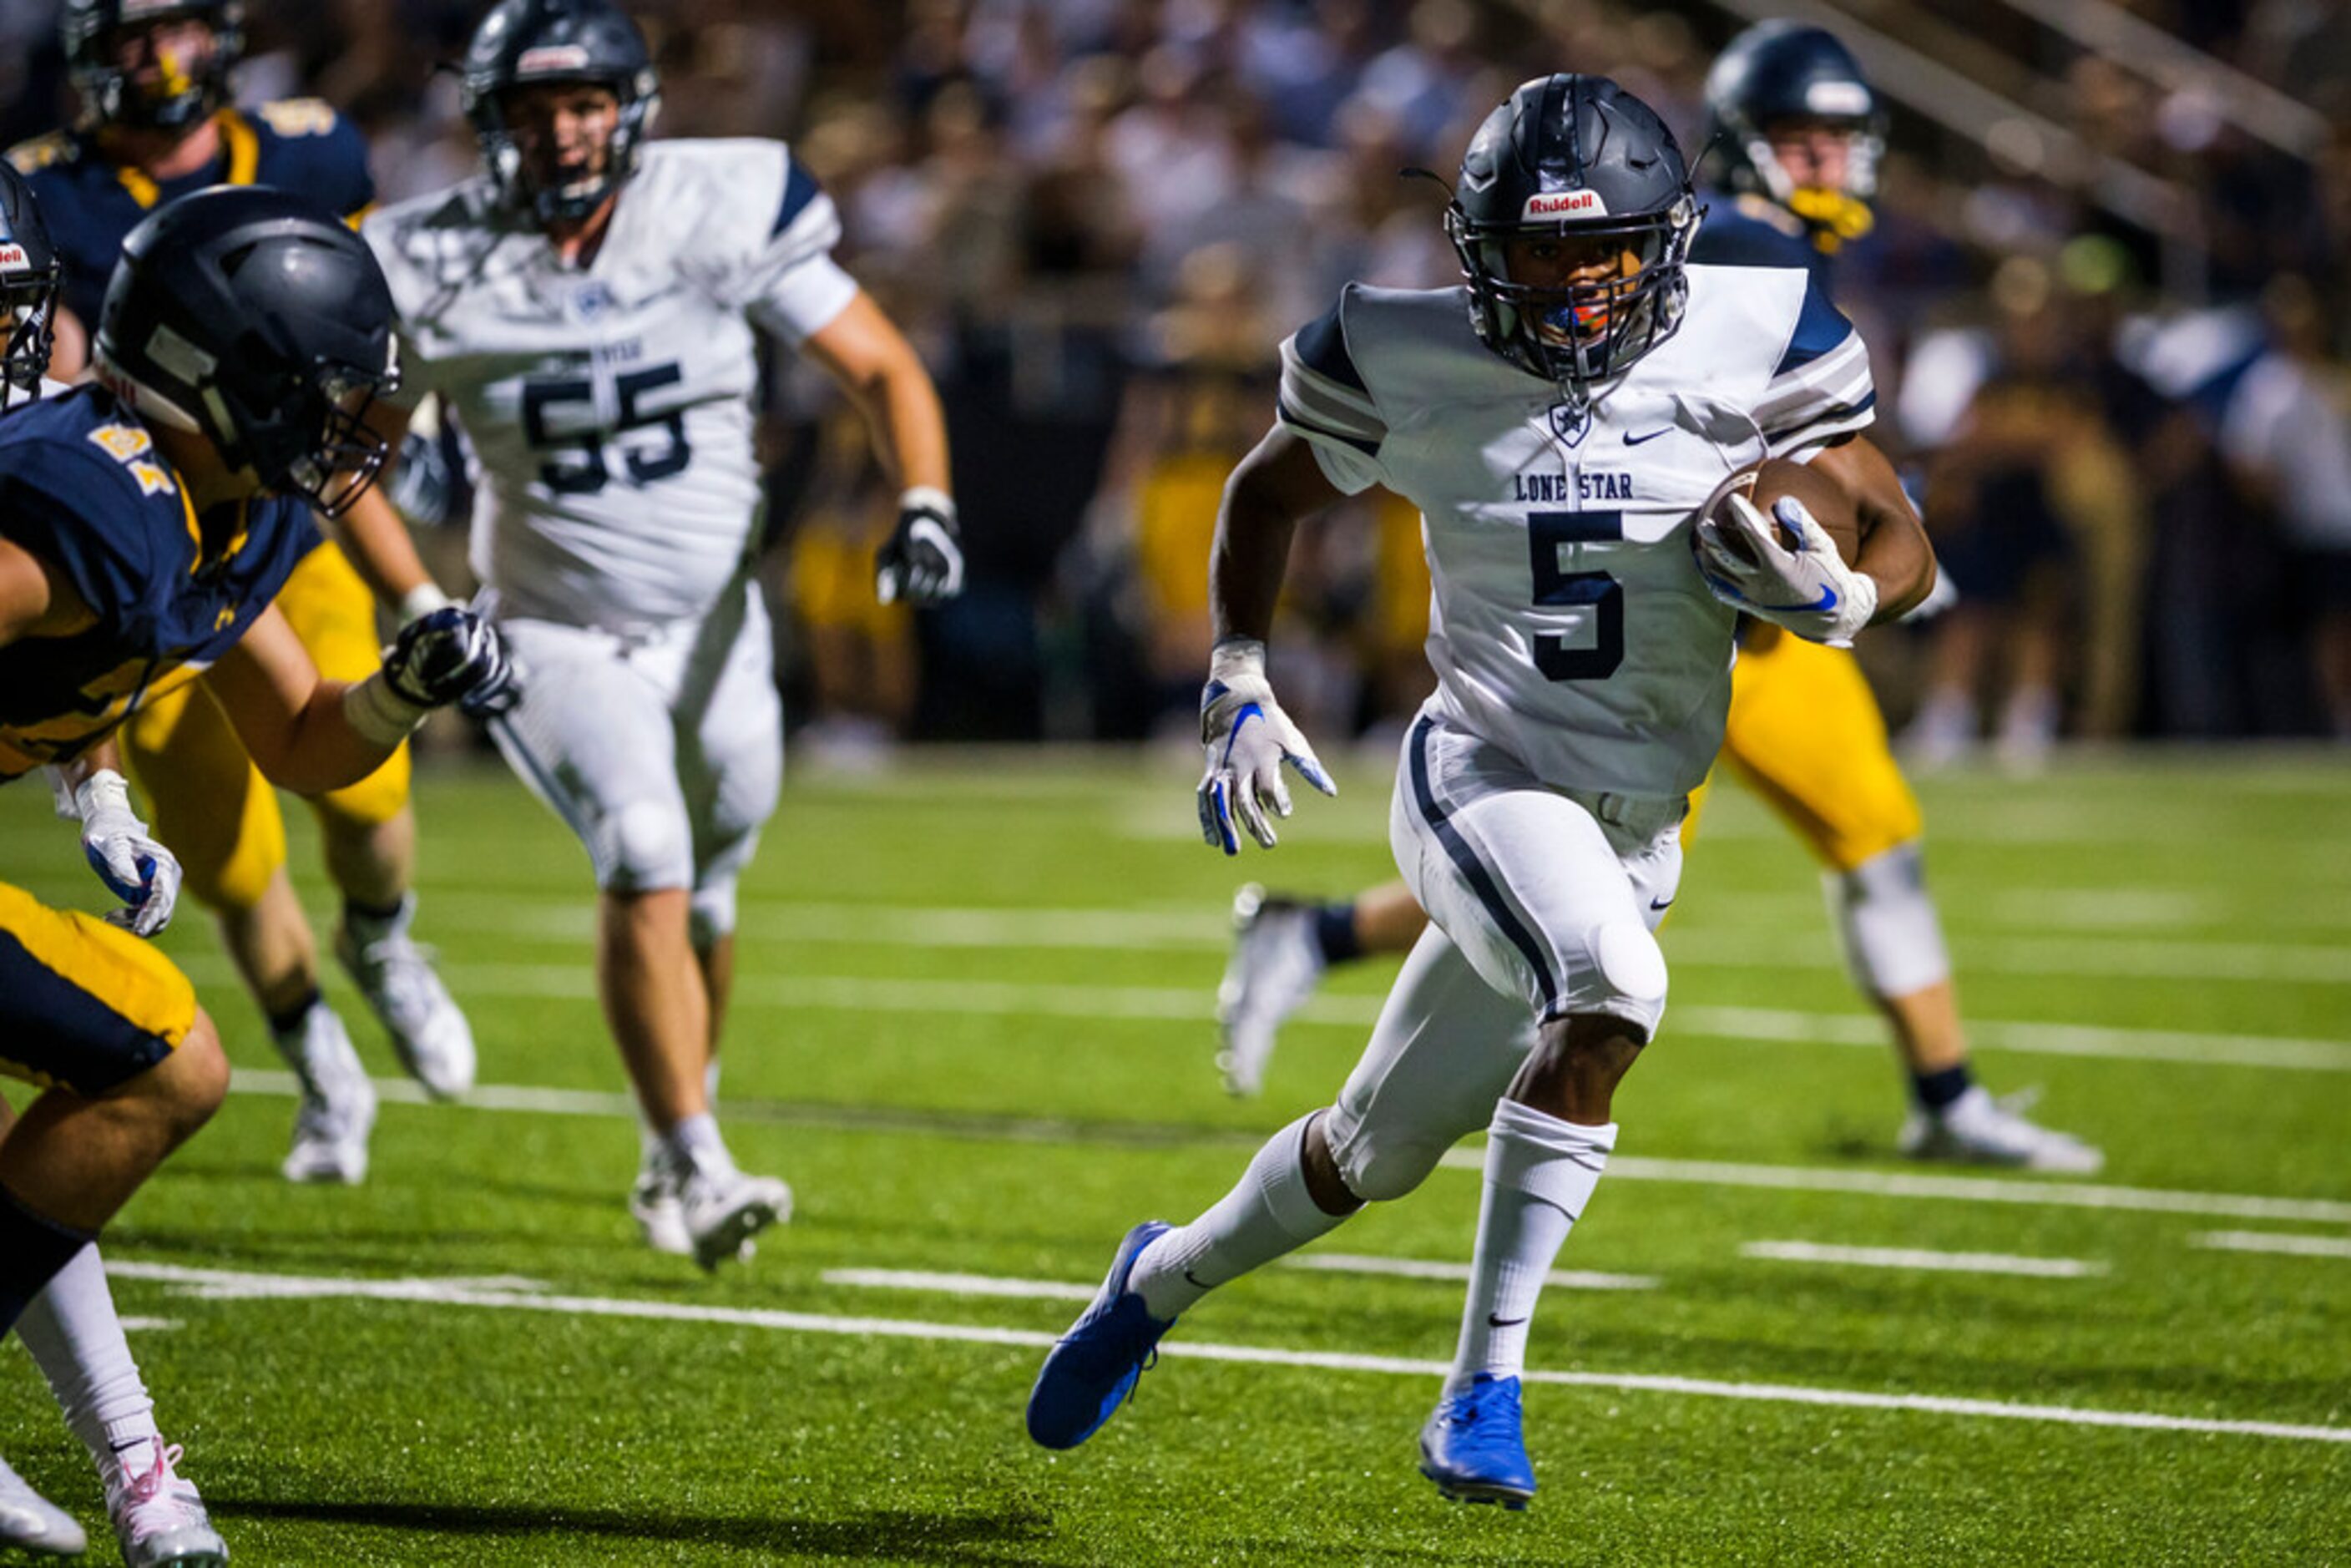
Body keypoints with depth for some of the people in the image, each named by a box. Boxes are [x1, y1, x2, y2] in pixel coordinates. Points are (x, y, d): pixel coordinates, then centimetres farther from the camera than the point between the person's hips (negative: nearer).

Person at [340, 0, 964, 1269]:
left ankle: (673, 1160, 36)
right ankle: (698, 1167, -21)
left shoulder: (720, 213, -12)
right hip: (555, 639, -2)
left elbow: (881, 370, -5)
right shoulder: (435, 270, -12)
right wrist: (423, 613, -8)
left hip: (712, 628, 2)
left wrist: (924, 508, -23)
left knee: (701, 898, 14)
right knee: (644, 866, -24)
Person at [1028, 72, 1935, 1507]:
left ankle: (1169, 1278, 42)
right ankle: (1487, 1386, -26)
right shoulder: (1417, 366, -7)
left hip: (1635, 831, 4)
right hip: (1484, 778, -4)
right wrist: (1239, 686, 2)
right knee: (1610, 991, -34)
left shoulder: (1750, 346, -7)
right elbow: (1268, 495, 13)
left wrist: (1837, 596, -21)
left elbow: (1905, 542, 1)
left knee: (1380, 1150, 14)